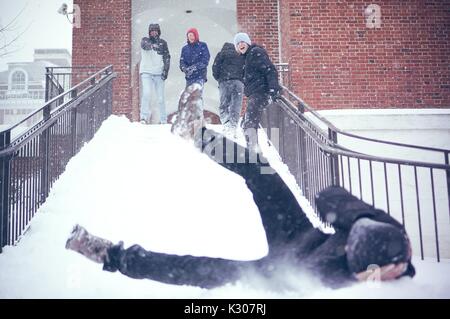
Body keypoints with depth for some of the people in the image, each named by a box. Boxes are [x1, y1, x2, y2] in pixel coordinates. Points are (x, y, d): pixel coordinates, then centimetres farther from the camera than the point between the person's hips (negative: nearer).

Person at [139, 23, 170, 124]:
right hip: (146, 72, -1)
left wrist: (165, 70, -4)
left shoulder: (163, 43, 9)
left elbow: (167, 58, 7)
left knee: (161, 98, 2)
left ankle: (163, 120, 13)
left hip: (159, 73, 2)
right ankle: (145, 116, -16)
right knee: (146, 93, -22)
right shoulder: (145, 40, 5)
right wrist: (153, 46, -35)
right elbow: (145, 45, -19)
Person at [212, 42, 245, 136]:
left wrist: (218, 79, 16)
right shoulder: (241, 55, 21)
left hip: (225, 81, -2)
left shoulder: (222, 53, 15)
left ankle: (226, 124, -13)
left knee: (223, 105, 3)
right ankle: (233, 127, -7)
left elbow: (215, 68, 4)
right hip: (239, 82, 2)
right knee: (236, 106, 2)